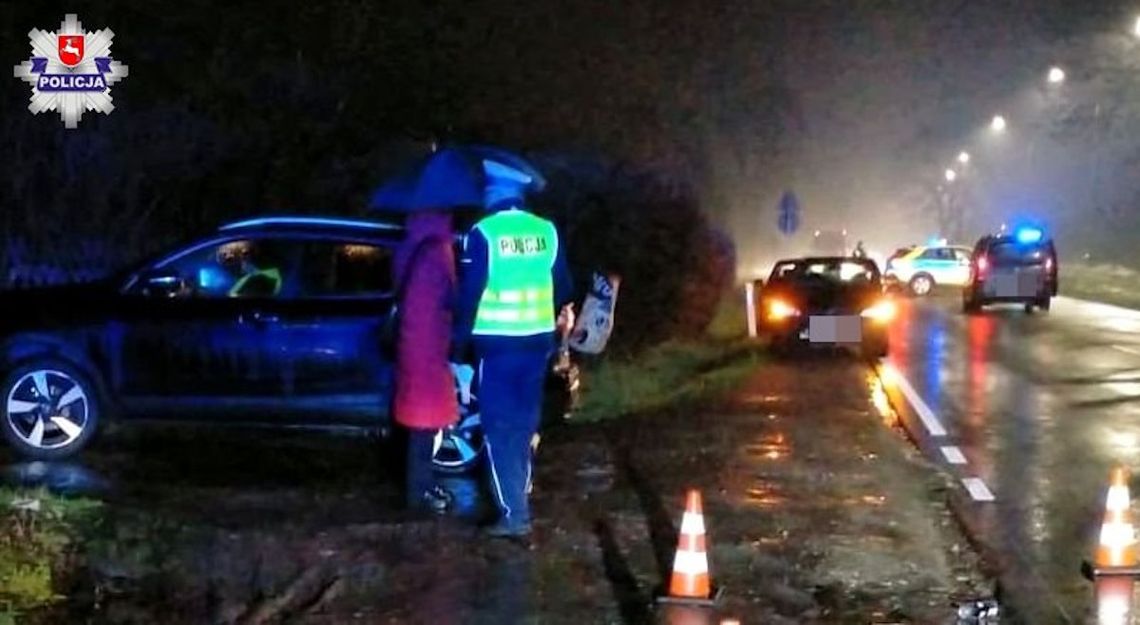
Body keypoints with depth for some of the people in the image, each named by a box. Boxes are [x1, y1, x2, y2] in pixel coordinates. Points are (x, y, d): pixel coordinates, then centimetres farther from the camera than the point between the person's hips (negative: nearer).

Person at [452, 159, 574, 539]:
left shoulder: (483, 233, -11)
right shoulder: (547, 231, 2)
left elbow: (469, 293, -12)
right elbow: (563, 290, 9)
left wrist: (458, 343, -2)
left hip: (496, 342, -5)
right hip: (537, 340, 5)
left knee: (500, 429, 0)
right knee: (523, 426, 17)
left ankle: (514, 514, -5)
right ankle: (517, 503, 25)